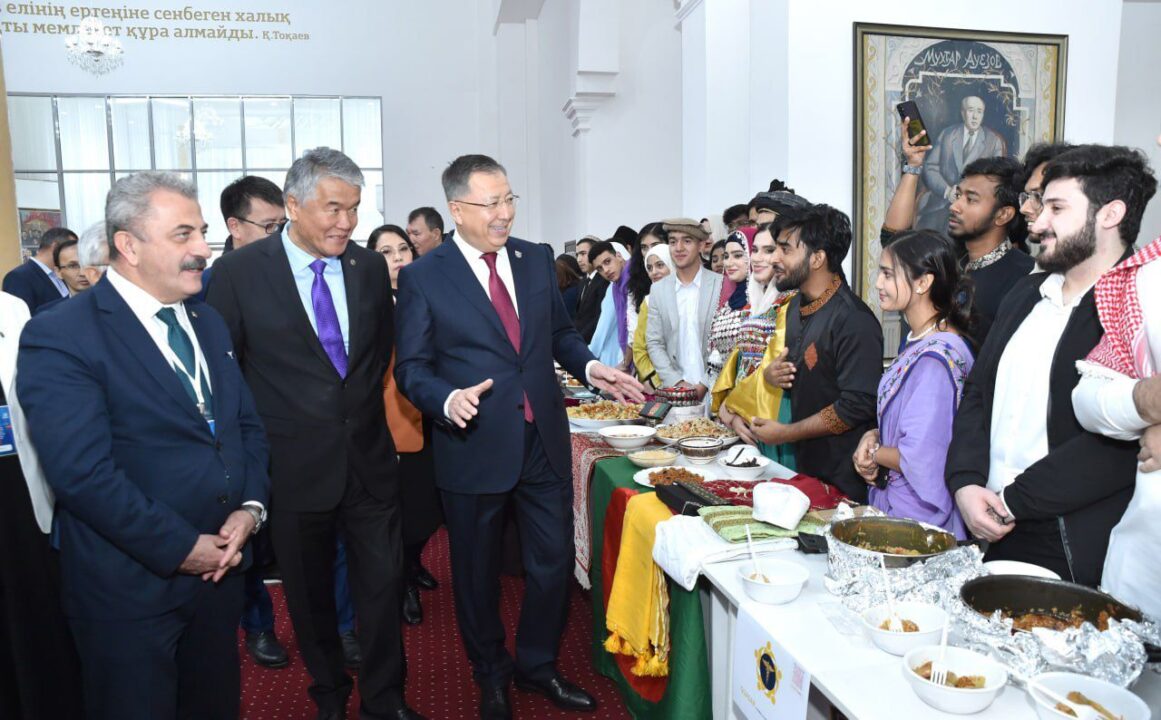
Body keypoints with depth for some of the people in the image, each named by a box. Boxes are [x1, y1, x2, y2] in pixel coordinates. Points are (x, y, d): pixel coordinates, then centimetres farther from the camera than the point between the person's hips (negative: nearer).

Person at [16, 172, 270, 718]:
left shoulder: (207, 323, 9)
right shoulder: (60, 337, -15)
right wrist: (179, 547, -18)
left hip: (219, 565, 7)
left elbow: (247, 425, 9)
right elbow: (83, 472, -23)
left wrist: (250, 507, -6)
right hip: (130, 588, -6)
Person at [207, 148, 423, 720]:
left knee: (382, 582, 7)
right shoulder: (238, 272, -8)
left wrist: (363, 406, 11)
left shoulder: (369, 268, 2)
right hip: (294, 464, -2)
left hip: (369, 458, 2)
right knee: (310, 592, 15)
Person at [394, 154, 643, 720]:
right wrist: (448, 399, -26)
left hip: (544, 442, 4)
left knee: (554, 562, 13)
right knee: (478, 572, 14)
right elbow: (411, 368, -6)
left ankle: (538, 665, 39)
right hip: (474, 447, -3)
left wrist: (590, 367, -3)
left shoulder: (536, 259, 5)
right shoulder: (422, 277, -7)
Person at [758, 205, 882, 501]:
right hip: (804, 465, 8)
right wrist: (771, 374, -3)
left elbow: (857, 406, -25)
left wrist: (786, 433, -17)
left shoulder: (854, 320, -22)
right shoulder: (796, 306, 7)